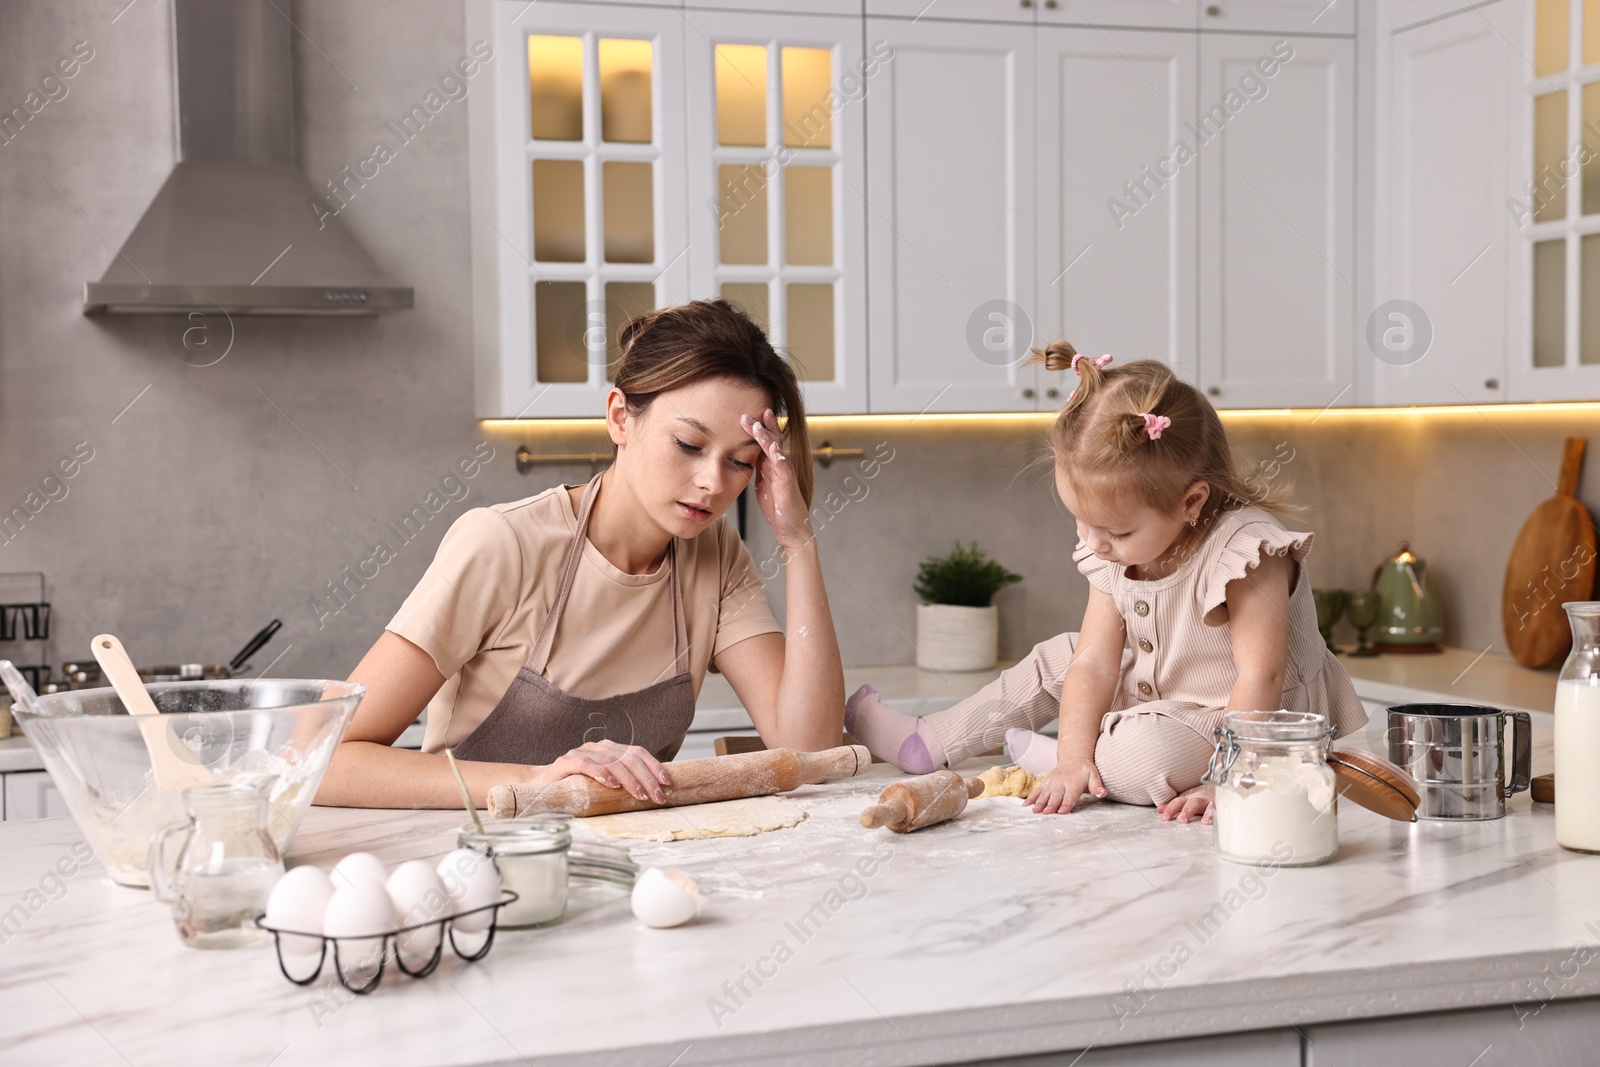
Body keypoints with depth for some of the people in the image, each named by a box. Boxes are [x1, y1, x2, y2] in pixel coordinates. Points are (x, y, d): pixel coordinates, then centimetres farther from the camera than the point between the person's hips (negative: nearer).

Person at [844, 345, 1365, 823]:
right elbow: (1096, 661, -8)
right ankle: (926, 742, 23)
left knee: (1142, 754, -34)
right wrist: (1075, 755, -21)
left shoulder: (1244, 550, -29)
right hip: (1154, 700, 8)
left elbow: (1260, 677, -31)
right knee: (1058, 659, 10)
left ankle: (1038, 755, -2)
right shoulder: (1113, 555, -5)